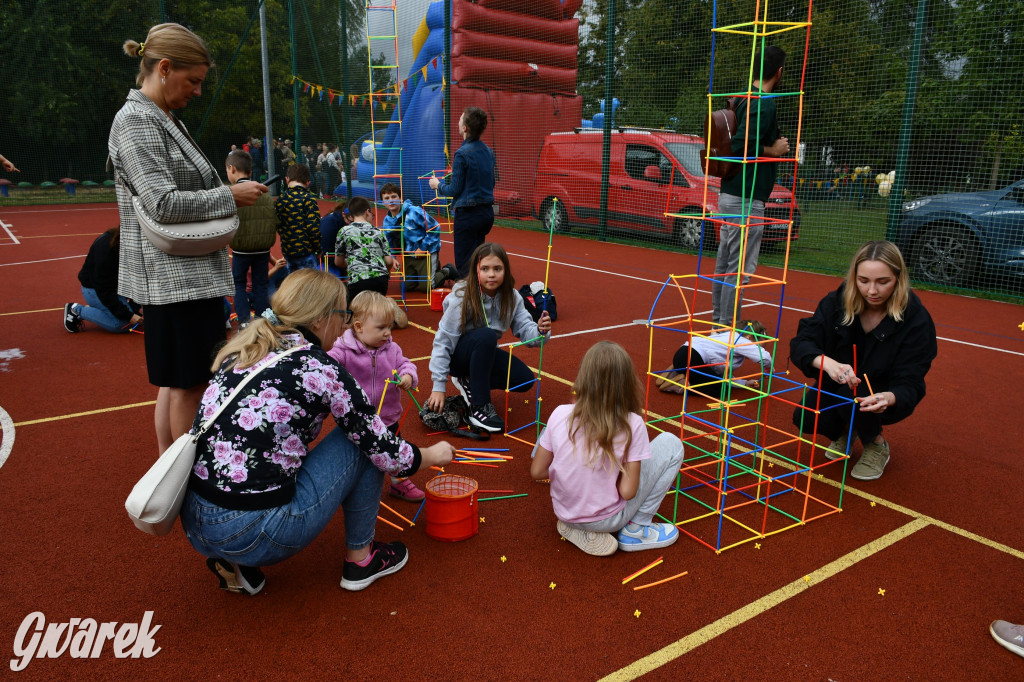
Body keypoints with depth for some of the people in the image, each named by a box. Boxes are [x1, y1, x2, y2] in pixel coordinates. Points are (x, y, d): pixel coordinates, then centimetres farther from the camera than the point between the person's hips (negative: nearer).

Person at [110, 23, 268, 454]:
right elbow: (164, 204, -21)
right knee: (189, 382, -2)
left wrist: (227, 193, 10)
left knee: (178, 379, 16)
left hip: (190, 272, 10)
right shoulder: (135, 121, -13)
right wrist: (230, 197, -13)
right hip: (173, 276, -10)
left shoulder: (165, 120, 17)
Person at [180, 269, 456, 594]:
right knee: (363, 442, 5)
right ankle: (360, 559, 19)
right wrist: (432, 455, 16)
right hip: (254, 535, -7)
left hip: (192, 525, 7)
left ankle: (236, 564, 18)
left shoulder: (241, 350, 8)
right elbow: (385, 453, -4)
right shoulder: (318, 368, -11)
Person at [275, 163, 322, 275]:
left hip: (287, 252, 6)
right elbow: (313, 227, -15)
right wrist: (318, 250, -4)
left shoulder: (280, 199, 6)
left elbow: (278, 226, 9)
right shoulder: (308, 199, -11)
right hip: (306, 252, -6)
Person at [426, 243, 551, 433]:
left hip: (485, 354, 5)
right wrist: (439, 387, -25)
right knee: (486, 336, -36)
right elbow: (443, 340, -22)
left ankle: (470, 382, 5)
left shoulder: (511, 297, -9)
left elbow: (524, 328, -13)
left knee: (525, 380, -15)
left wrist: (540, 331, -39)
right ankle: (479, 407, -27)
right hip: (456, 355, -5)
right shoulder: (462, 297, -23)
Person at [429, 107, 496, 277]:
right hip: (487, 213, 8)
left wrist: (438, 185, 7)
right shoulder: (488, 151, 8)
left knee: (464, 265, -2)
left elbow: (454, 190, -14)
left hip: (468, 216, -8)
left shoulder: (462, 154, -15)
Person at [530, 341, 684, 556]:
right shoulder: (632, 425, -21)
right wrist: (618, 471, 0)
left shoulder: (560, 414, -14)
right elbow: (627, 492, -21)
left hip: (564, 512, 4)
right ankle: (636, 530, 10)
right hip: (607, 520, -3)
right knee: (671, 443, 5)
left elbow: (537, 471, -6)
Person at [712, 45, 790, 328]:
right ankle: (727, 325, -1)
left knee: (725, 262, 15)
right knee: (740, 268, -5)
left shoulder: (743, 99, 12)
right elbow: (741, 146, -25)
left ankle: (718, 320, 24)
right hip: (746, 198, -10)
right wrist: (773, 150, -11)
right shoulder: (764, 103, -15)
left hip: (730, 194, 10)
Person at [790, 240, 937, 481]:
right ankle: (844, 431, 14)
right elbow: (800, 343, -24)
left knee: (849, 397, -33)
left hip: (885, 398, -2)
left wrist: (888, 398, -49)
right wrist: (826, 362, -48)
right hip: (838, 388, 3)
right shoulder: (837, 302, -17)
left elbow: (909, 385, -24)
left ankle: (877, 446, 0)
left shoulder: (916, 320, -22)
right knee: (804, 418, -23)